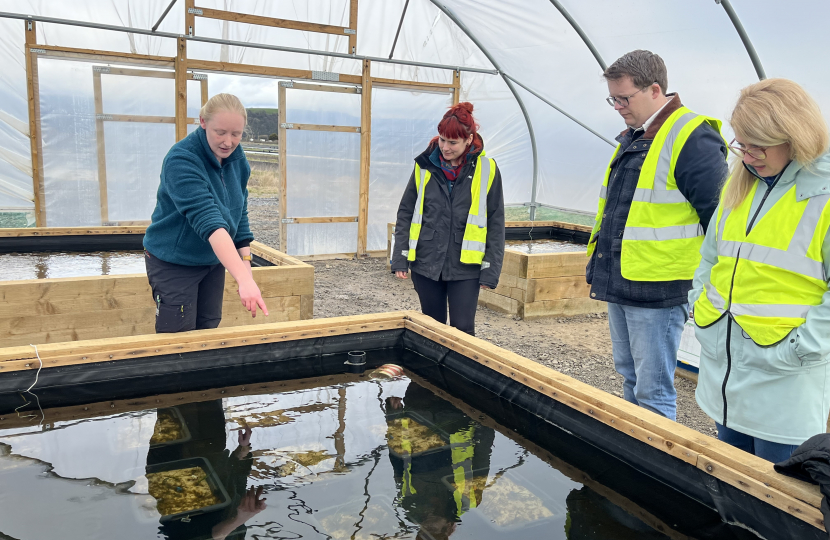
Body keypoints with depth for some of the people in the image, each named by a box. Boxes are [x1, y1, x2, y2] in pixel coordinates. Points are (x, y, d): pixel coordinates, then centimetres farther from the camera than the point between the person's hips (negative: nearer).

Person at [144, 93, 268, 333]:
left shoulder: (238, 160, -5)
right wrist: (244, 280, -48)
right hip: (174, 264, -6)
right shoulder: (181, 160, -26)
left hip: (214, 260, 6)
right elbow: (208, 220, -39)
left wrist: (246, 263, 0)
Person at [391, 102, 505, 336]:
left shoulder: (486, 170, -4)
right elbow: (405, 213, 6)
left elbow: (495, 223, -1)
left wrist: (490, 271, -4)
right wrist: (400, 258, 0)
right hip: (426, 264, 2)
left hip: (465, 268, -2)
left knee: (462, 330, 0)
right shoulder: (425, 166, 1)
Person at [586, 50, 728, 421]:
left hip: (658, 292, -9)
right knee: (630, 378, 20)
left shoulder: (693, 138, -13)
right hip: (619, 285, 9)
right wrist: (599, 265, 23)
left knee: (653, 391, -1)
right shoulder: (631, 139, 15)